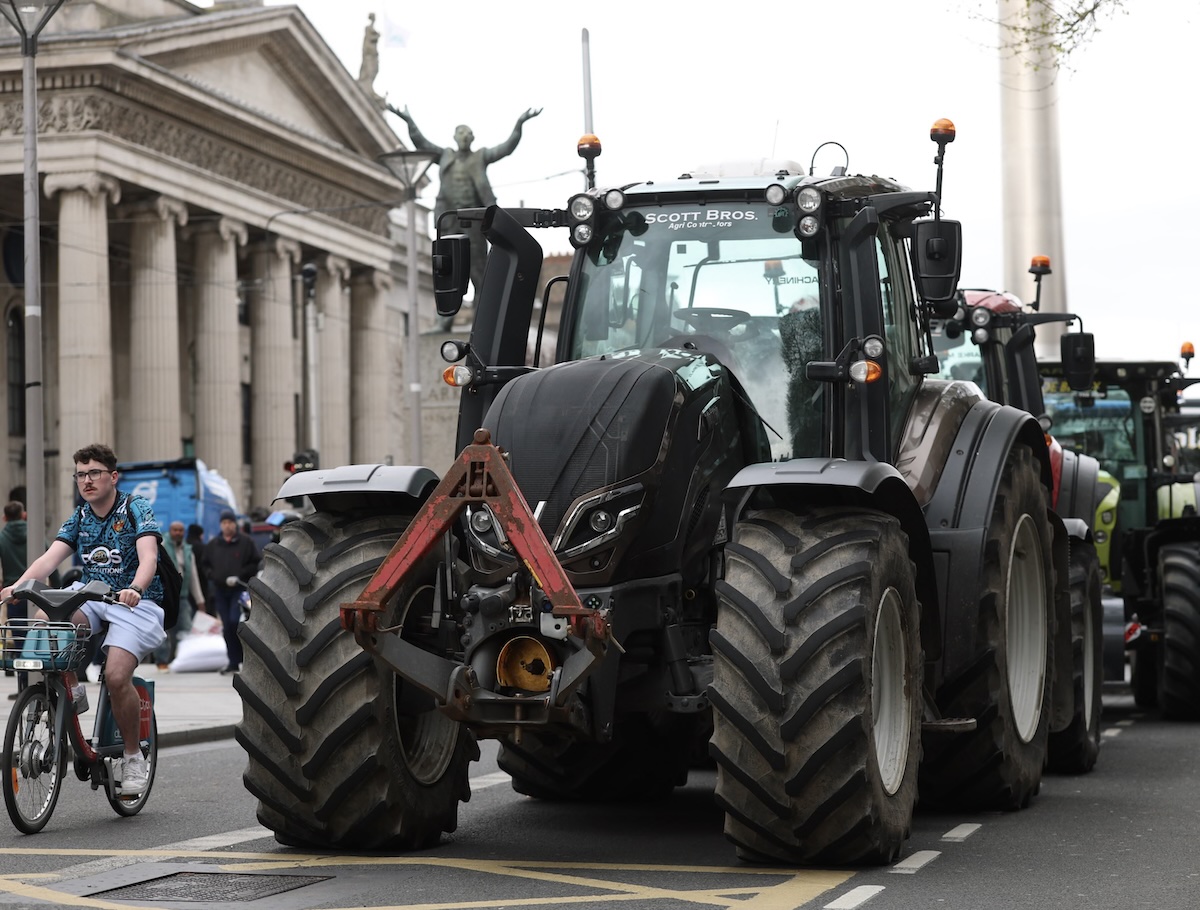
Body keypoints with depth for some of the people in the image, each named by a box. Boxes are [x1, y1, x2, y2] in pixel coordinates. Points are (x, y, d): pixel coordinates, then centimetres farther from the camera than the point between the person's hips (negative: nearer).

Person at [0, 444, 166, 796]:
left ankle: (133, 756, -4)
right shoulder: (79, 518, 9)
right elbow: (50, 557, -6)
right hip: (91, 597, 5)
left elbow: (148, 556, -22)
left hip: (134, 602, -5)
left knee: (116, 676, -25)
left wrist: (135, 589, -44)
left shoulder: (136, 509, -6)